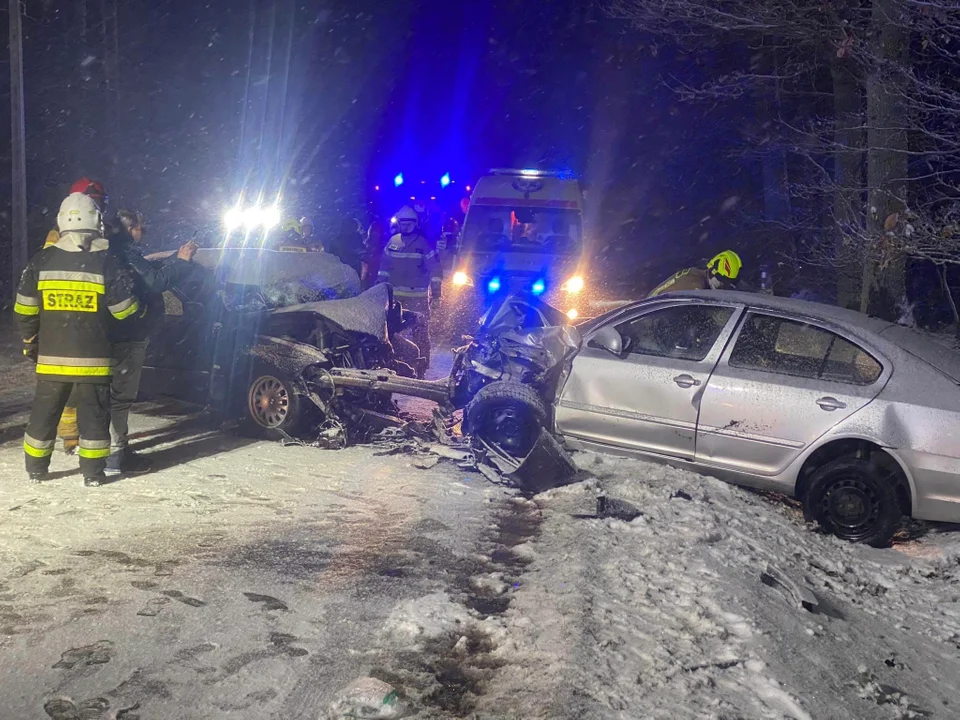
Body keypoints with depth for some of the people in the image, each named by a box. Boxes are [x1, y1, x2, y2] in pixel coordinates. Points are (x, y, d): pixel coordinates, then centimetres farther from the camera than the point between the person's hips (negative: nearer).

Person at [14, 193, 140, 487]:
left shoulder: (41, 261, -1)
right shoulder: (107, 263, -8)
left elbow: (24, 310, 3)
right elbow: (126, 311, -5)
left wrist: (30, 342, 17)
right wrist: (144, 311, 17)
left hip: (51, 357, 2)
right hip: (93, 359, -2)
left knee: (44, 412, 15)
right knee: (94, 414, 8)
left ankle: (36, 469, 24)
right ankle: (92, 473, 11)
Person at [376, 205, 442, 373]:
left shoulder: (423, 243, -4)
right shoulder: (393, 241, 9)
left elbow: (435, 269, -5)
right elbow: (384, 265, 16)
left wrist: (436, 293, -10)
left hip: (418, 295, -4)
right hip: (395, 294, 4)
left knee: (420, 331, -3)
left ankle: (422, 364, 3)